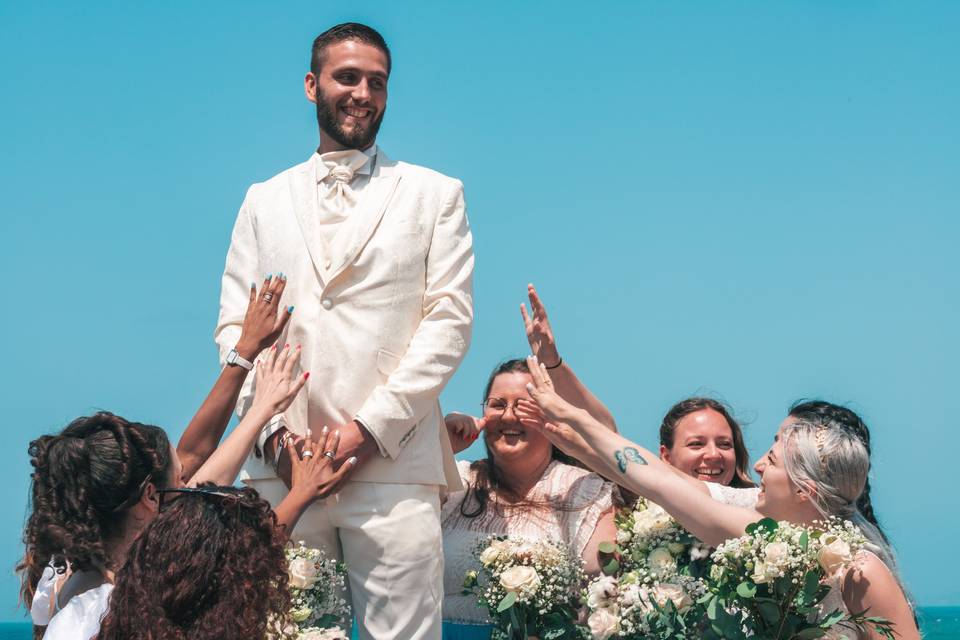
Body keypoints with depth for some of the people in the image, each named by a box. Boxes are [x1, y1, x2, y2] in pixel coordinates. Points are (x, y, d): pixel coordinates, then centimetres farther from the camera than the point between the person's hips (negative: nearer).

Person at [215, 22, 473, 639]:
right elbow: (235, 326, 13)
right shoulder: (265, 201, 20)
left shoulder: (435, 194, 13)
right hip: (280, 467, 2)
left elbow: (450, 320, 2)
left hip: (390, 463, -2)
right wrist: (274, 433, -5)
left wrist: (370, 428, -9)